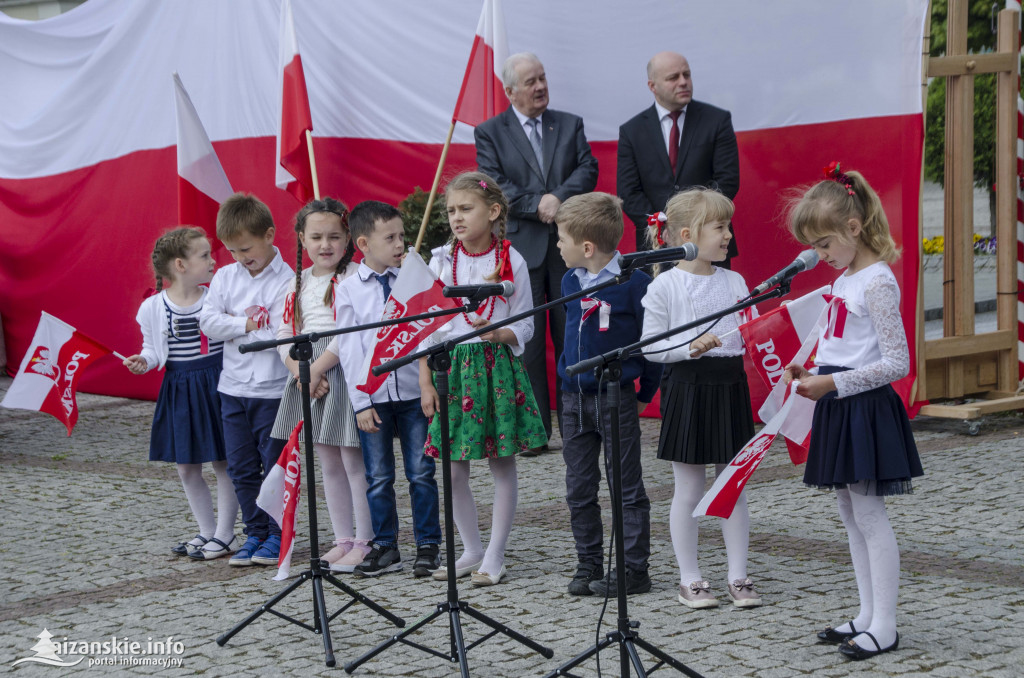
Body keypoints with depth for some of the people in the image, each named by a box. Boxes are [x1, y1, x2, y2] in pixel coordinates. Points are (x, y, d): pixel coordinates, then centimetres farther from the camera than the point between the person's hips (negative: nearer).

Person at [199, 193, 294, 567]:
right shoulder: (225, 277, 6)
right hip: (233, 387, 5)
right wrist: (247, 325, -13)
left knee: (276, 465, 2)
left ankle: (277, 536, 13)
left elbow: (282, 336, -18)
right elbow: (208, 322, -2)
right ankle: (255, 533, 20)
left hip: (273, 391, -5)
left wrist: (234, 329, -12)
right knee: (241, 467, 9)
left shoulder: (286, 281, -11)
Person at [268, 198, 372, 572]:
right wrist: (301, 371, -7)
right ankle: (343, 539, 21)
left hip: (344, 372, -7)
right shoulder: (299, 283, 12)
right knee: (328, 463, 12)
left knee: (353, 460, -4)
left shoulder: (353, 278, -9)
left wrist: (317, 369, -16)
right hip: (308, 376, 7)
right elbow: (285, 334, 9)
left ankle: (364, 542, 2)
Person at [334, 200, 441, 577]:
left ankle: (428, 545, 12)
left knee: (421, 472, 3)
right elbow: (349, 348, -1)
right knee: (378, 476, 7)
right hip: (373, 395, 0)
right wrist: (360, 401, -5)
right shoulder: (348, 289, 0)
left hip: (413, 390, 0)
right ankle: (385, 547, 17)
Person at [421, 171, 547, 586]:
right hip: (451, 365, 2)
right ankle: (472, 551, 20)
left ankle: (494, 556, 11)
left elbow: (524, 326, 1)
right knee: (453, 470, 4)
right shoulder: (441, 261, 3)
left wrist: (498, 333, -21)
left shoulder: (511, 262, -2)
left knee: (502, 464, 2)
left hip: (497, 365, -2)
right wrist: (425, 382, -1)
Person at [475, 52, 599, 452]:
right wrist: (538, 205, -14)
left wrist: (558, 199, -15)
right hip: (521, 248, -2)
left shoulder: (570, 126, 13)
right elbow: (493, 186, -5)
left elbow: (588, 170, 2)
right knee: (527, 340, -2)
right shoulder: (490, 133, 6)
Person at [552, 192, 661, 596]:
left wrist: (646, 392, -3)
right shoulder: (570, 282, 6)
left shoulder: (633, 282, -14)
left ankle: (634, 570, 7)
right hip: (574, 397, 7)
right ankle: (589, 565, 19)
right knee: (579, 489, 10)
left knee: (627, 487, 2)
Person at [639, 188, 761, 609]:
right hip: (687, 389, -4)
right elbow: (650, 346, -8)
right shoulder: (665, 286, -7)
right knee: (689, 490, 3)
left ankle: (738, 577, 15)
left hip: (730, 388, 4)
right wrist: (690, 347, -21)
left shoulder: (734, 281, 8)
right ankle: (689, 578, 13)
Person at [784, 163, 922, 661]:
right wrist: (812, 374, 7)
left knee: (869, 514, -6)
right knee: (851, 514, 13)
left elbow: (897, 363, -20)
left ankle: (884, 626, -1)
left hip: (866, 410, -10)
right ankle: (868, 615, 20)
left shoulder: (877, 283, -16)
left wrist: (833, 383, -22)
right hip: (840, 408, 10)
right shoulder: (845, 279, 13)